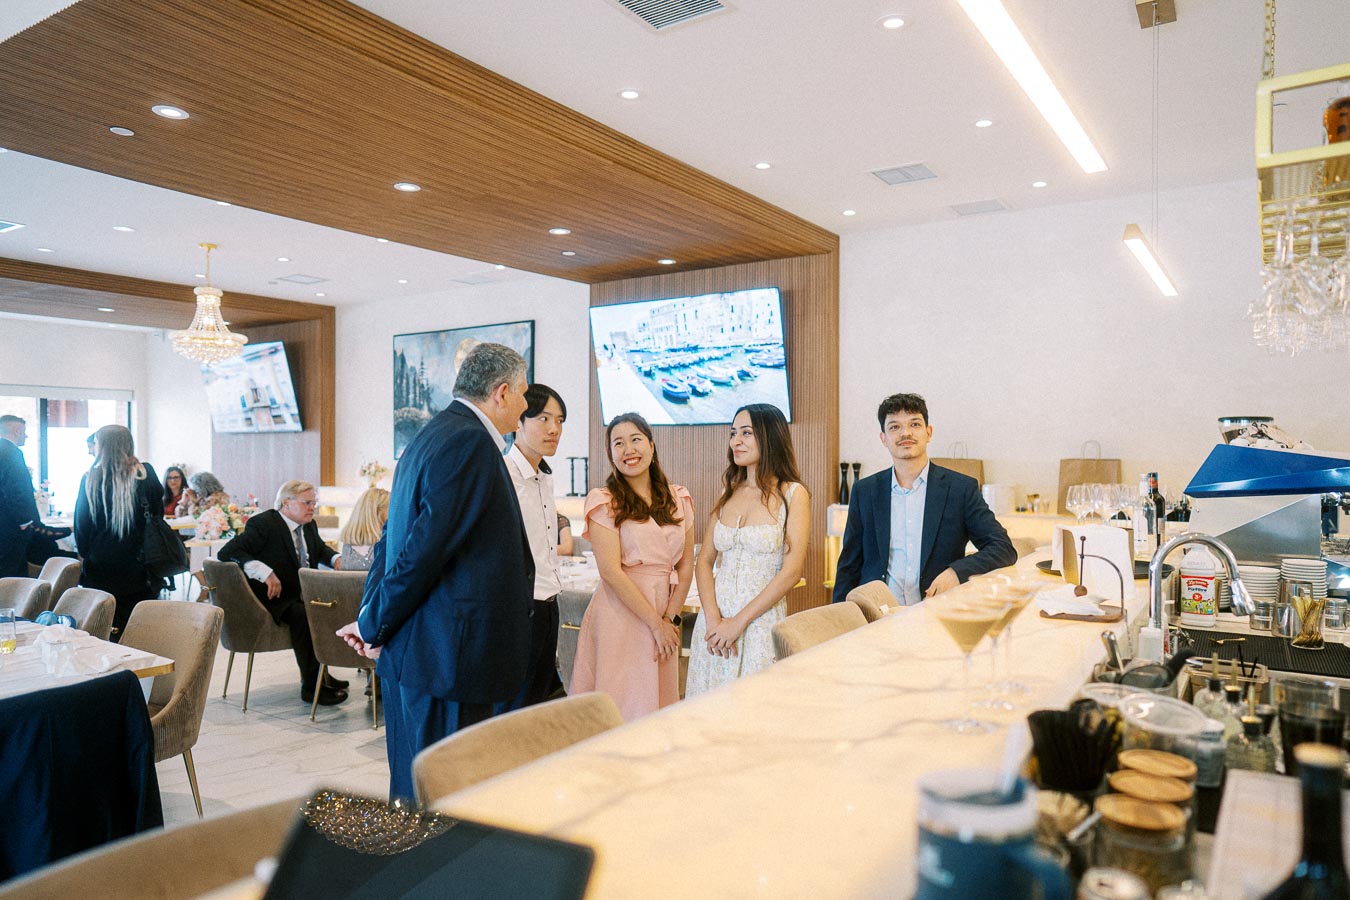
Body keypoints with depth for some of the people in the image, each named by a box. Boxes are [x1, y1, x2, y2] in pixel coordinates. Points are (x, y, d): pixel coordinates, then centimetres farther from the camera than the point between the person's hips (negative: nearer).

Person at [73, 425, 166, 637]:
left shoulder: (91, 479, -6)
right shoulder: (146, 474, -2)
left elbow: (81, 525, 0)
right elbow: (158, 516, 6)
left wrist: (85, 553, 15)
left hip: (100, 571, -1)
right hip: (139, 571, 1)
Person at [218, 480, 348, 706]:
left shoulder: (308, 526, 10)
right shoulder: (263, 524, -14)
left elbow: (321, 548, 30)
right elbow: (226, 553, -24)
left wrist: (335, 559, 6)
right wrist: (265, 572, -33)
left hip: (301, 595, 9)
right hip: (272, 599, -9)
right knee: (301, 614, -32)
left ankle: (320, 672, 11)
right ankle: (310, 686, -26)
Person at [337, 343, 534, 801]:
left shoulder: (431, 436, 16)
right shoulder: (470, 441, -16)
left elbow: (394, 536, 17)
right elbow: (426, 545, -21)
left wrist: (373, 620, 14)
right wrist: (373, 626, -9)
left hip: (411, 653, 10)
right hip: (446, 654, -10)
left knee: (412, 784, 20)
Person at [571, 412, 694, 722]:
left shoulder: (678, 499, 9)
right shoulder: (604, 501, -5)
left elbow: (686, 565, 8)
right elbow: (611, 571, -12)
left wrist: (670, 618, -3)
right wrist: (656, 623, -12)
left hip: (665, 620, 4)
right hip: (619, 615, -4)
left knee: (661, 705, 10)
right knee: (621, 708, 0)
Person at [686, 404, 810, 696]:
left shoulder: (793, 494, -4)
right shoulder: (728, 493, 10)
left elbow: (792, 570, -11)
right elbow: (705, 561, 7)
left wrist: (740, 621, -12)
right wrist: (713, 618, -9)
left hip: (762, 618, -4)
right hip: (715, 619, 4)